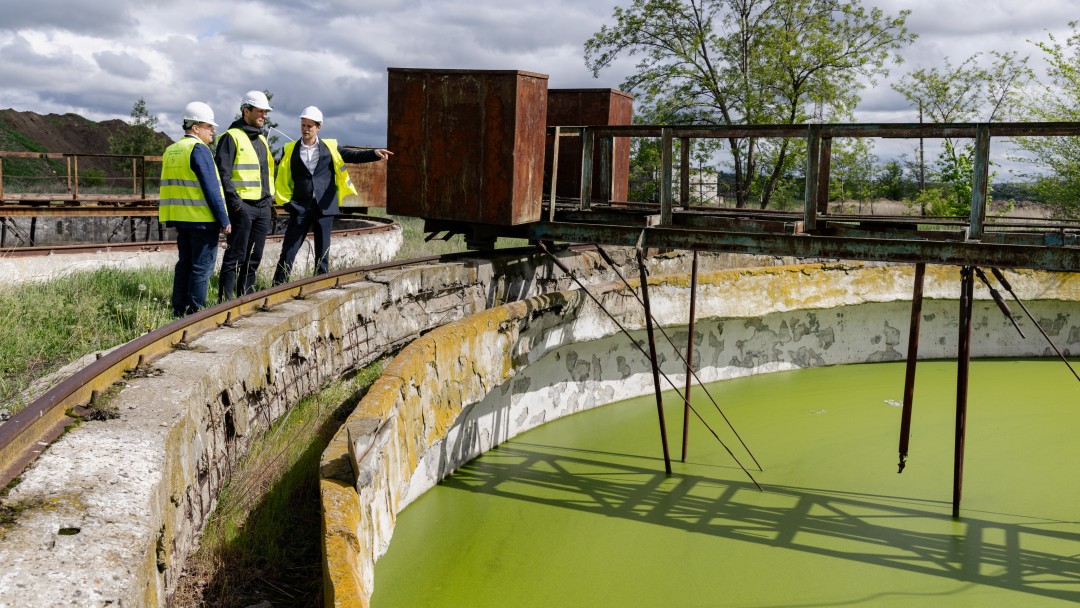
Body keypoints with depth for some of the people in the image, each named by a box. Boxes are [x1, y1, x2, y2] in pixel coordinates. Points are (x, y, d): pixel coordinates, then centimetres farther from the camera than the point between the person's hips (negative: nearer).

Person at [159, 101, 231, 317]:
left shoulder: (170, 151, 14)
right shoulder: (199, 149, -13)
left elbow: (170, 186, 17)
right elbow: (211, 188, -17)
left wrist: (172, 218, 20)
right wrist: (224, 220, -15)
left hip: (180, 218, 9)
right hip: (202, 218, -8)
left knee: (185, 264, 15)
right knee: (202, 267, -3)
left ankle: (178, 310, 17)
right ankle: (195, 312, -2)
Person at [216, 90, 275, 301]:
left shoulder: (261, 139, 20)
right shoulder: (232, 137, -6)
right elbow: (224, 173, -13)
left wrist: (270, 195, 17)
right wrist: (234, 201, -19)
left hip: (263, 206, 8)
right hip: (242, 206, -8)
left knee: (255, 256, 11)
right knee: (235, 256, -7)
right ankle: (225, 300, -4)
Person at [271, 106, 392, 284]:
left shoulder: (330, 147, 6)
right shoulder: (290, 150, 6)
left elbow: (353, 156, -2)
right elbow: (283, 179, 8)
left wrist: (375, 153, -18)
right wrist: (286, 201, -1)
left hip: (324, 207, 1)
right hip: (300, 207, 0)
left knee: (322, 251, 7)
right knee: (289, 250, -1)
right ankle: (278, 286, 5)